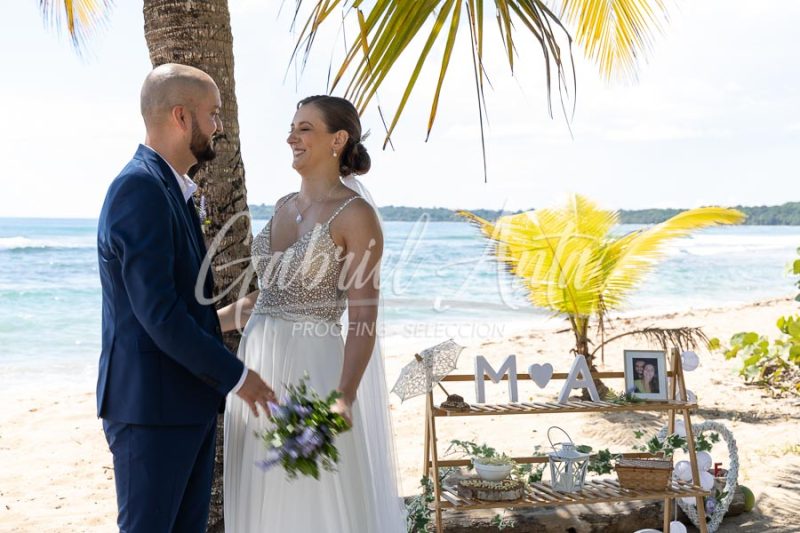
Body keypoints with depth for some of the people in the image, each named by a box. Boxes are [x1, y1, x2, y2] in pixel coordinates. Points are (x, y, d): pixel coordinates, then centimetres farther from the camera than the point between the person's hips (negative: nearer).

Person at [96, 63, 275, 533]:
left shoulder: (170, 187, 14)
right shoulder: (140, 187, -18)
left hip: (189, 401, 10)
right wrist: (235, 376, -17)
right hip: (152, 406, -10)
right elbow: (157, 313, -24)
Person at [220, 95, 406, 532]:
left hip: (311, 366, -7)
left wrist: (344, 398, -25)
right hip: (257, 362, 7)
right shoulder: (284, 206, 12)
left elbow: (363, 320, -15)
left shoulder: (355, 214, -11)